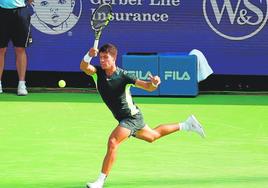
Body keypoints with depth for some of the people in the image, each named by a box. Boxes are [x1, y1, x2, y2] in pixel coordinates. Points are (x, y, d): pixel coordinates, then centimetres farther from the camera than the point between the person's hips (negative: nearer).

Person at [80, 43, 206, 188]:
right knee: (153, 136, 26)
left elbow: (148, 87, -21)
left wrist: (154, 83, -46)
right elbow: (84, 67, -30)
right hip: (123, 118, 7)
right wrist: (89, 56, -52)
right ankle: (186, 125, 43)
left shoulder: (123, 76, -23)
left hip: (131, 116, -7)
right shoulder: (98, 72, -10)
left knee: (112, 142, -22)